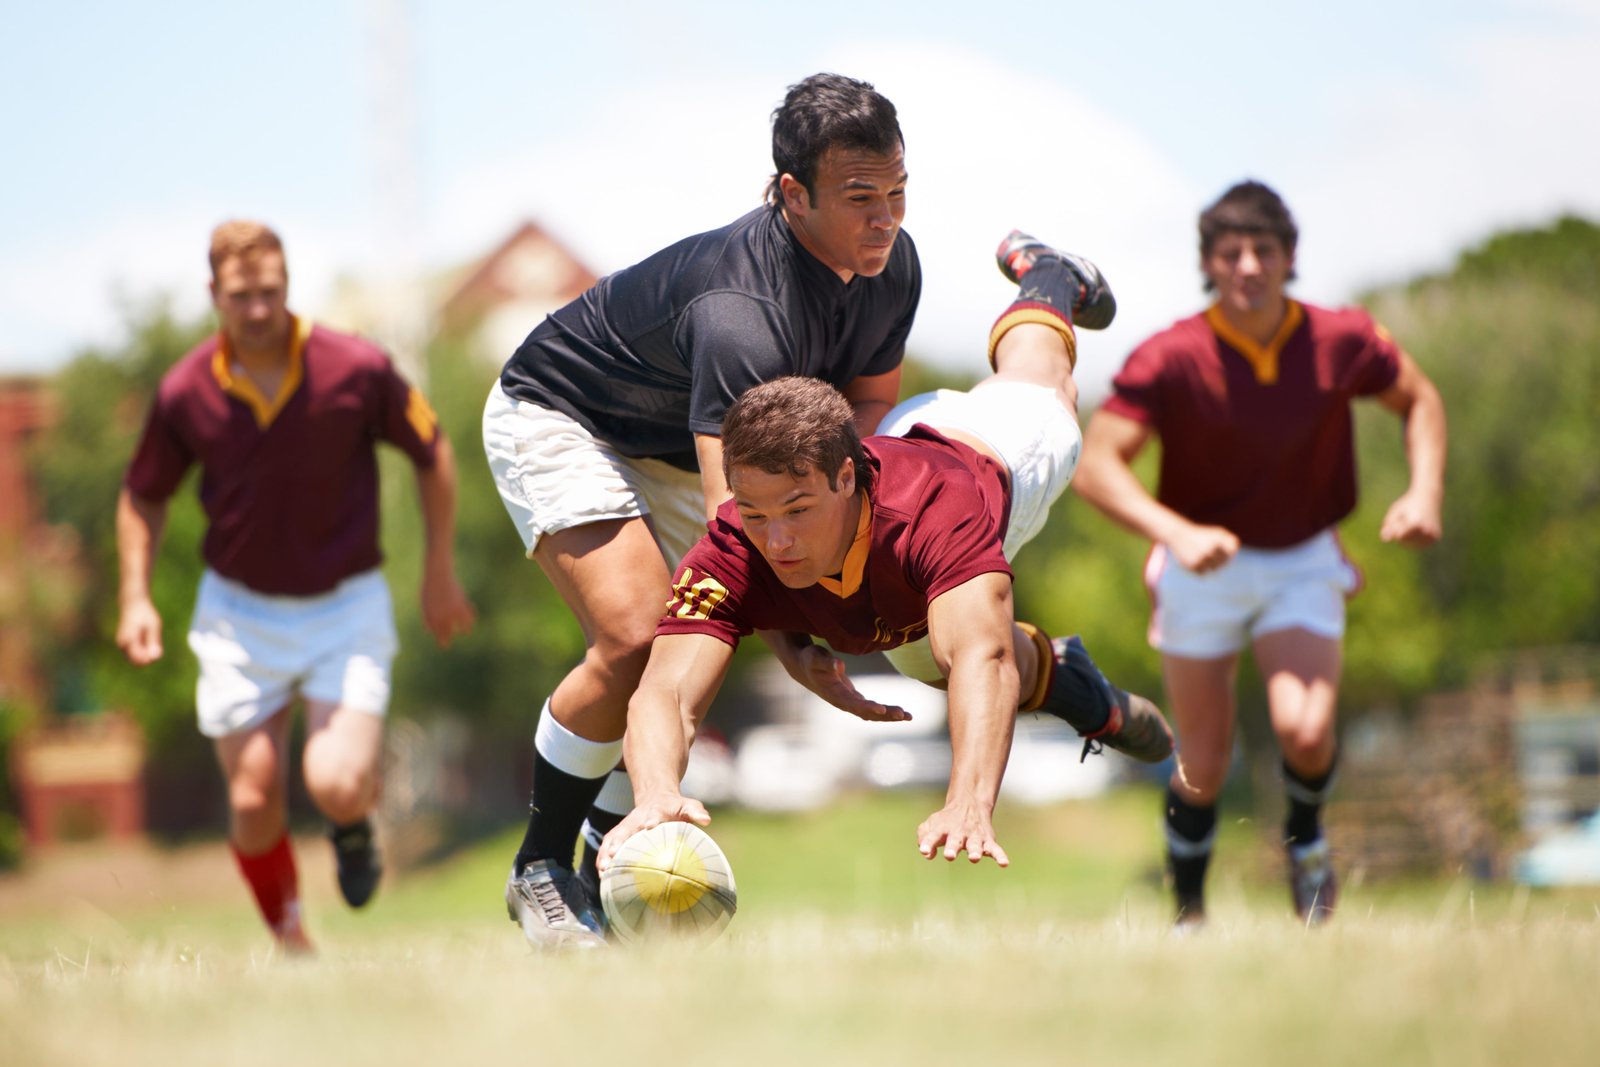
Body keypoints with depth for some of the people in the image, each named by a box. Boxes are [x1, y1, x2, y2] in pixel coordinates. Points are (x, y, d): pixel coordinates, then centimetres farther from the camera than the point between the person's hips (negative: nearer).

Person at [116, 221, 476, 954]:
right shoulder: (185, 392, -9)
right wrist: (136, 599, 0)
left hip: (346, 607, -2)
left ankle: (356, 822, 20)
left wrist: (441, 572, 3)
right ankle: (290, 943, 22)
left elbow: (433, 453, 1)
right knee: (254, 800, -1)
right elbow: (143, 495, 9)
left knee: (336, 786, -18)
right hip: (239, 612, 2)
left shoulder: (357, 369, -15)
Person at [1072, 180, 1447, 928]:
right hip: (1204, 566, -1)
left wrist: (1425, 492, -8)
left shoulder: (1341, 341, -11)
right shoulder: (1170, 359, -19)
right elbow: (1097, 464, -23)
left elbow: (1419, 399, 8)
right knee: (1204, 762, 1)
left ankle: (1305, 840, 13)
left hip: (1304, 564, 1)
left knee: (1305, 730, -20)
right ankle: (1189, 915, 25)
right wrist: (1177, 534, -38)